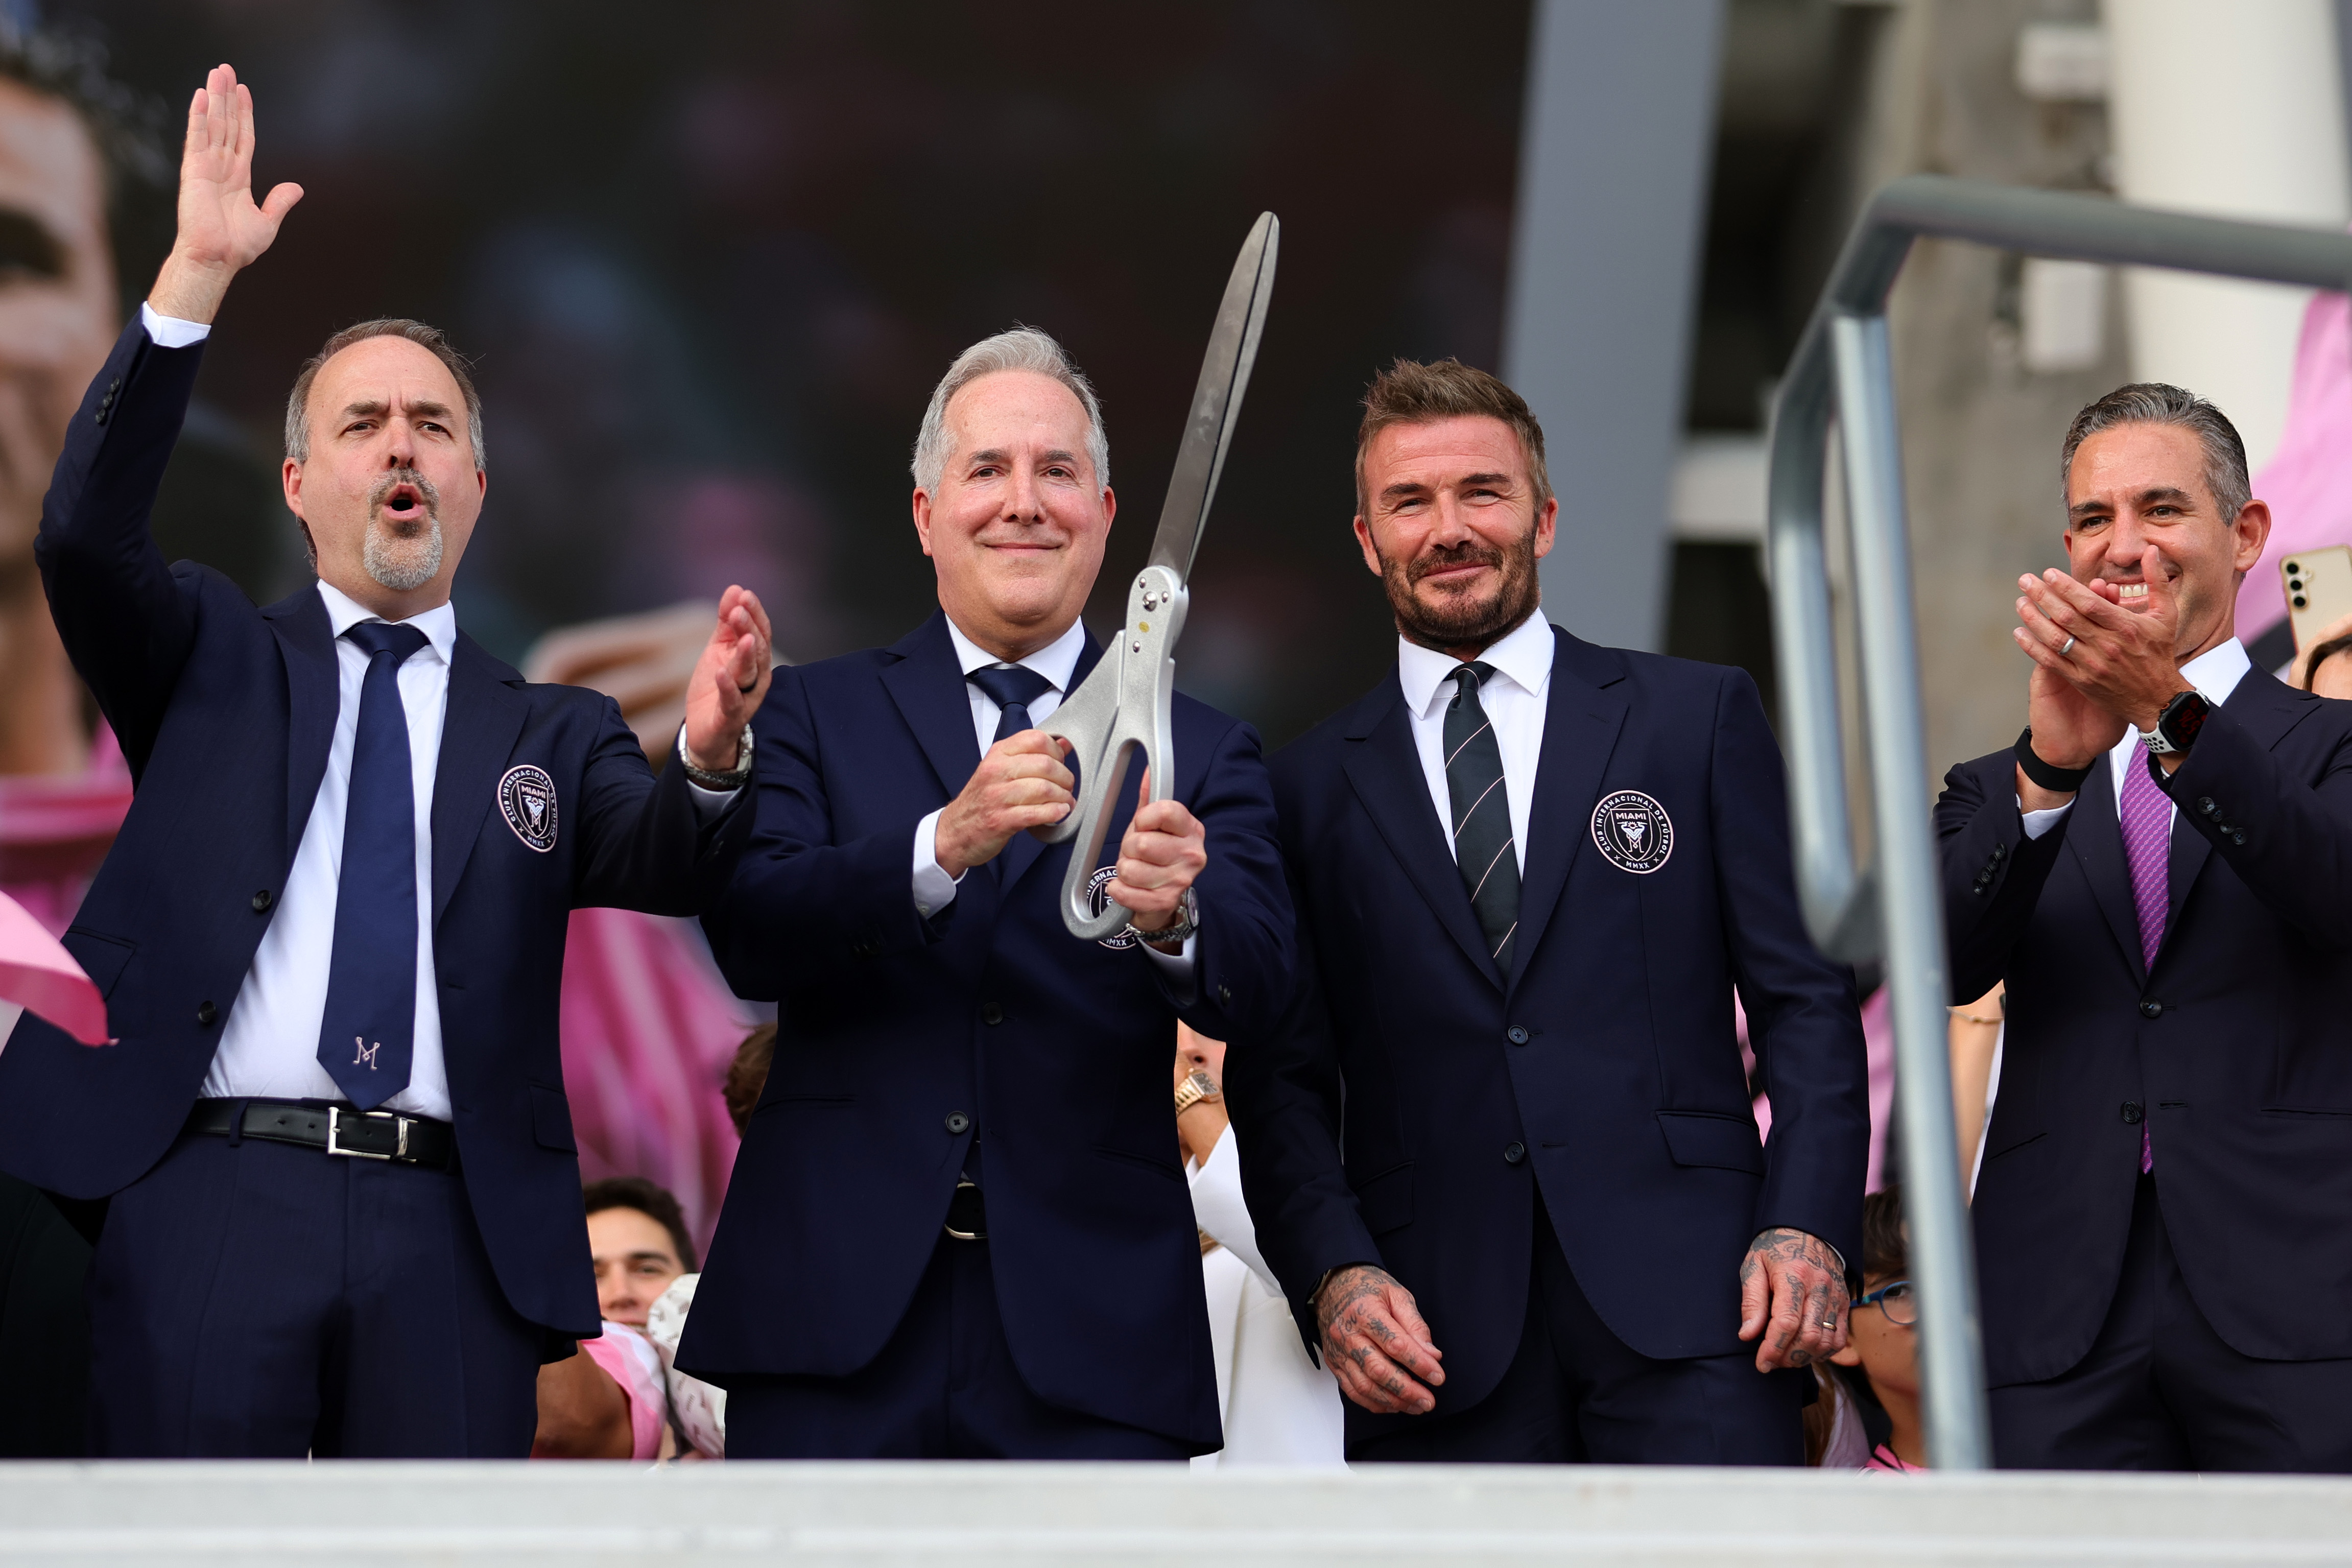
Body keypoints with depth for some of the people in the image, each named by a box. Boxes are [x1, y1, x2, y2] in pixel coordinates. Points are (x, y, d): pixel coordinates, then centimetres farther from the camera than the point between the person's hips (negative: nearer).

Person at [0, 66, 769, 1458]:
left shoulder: (550, 732, 16)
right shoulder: (213, 661, 16)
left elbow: (671, 867, -1)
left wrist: (713, 757, -25)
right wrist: (197, 277, -11)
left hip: (454, 1239, 1)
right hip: (217, 1201, -1)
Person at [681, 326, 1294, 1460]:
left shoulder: (1197, 753, 10)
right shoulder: (815, 714, 10)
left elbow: (1255, 981, -5)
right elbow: (749, 935, -6)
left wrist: (1169, 918, -28)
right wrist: (943, 846, -23)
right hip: (837, 1319, 0)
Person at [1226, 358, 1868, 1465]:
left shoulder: (1698, 718, 11)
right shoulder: (1313, 785, 13)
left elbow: (1804, 998, 7)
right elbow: (1280, 1074, 11)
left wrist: (1808, 1228, -6)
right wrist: (1334, 1272, -5)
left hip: (1683, 1297, -1)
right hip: (1437, 1337, 1)